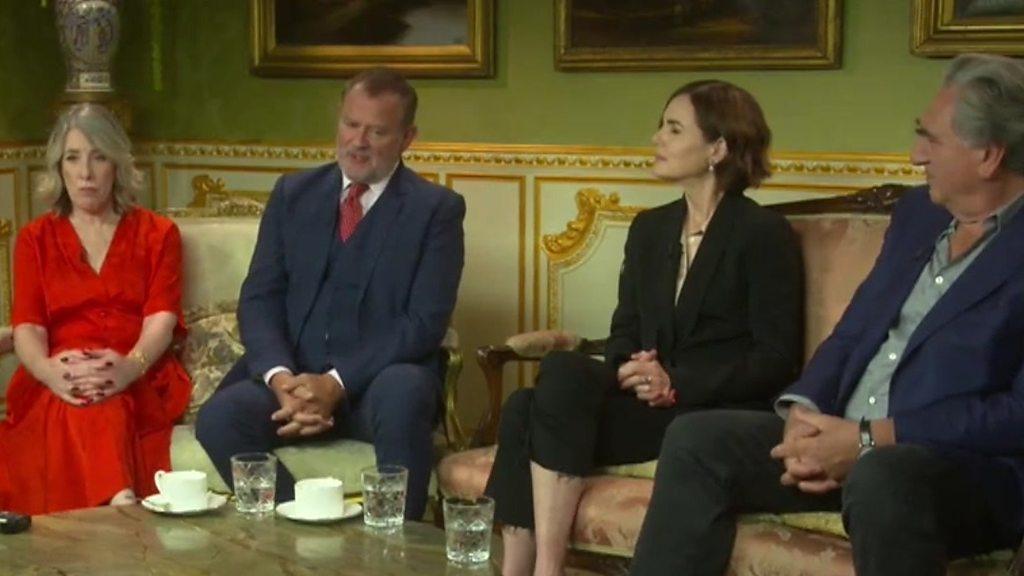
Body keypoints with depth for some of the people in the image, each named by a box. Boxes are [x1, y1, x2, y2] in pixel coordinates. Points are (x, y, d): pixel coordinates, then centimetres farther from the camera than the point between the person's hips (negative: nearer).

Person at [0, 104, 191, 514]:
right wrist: (51, 372, -23)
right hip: (59, 388, 0)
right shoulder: (35, 240, 20)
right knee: (83, 403, -37)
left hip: (140, 384, 0)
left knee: (103, 399, -37)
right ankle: (121, 502, -59)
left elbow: (161, 319, 0)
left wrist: (130, 366, -25)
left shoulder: (158, 234, 17)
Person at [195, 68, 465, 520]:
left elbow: (425, 322, -8)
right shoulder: (293, 194, 12)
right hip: (294, 377, 3)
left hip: (382, 382, -3)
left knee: (402, 396, -36)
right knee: (219, 417, -26)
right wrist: (280, 378, -13)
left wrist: (337, 382, -19)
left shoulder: (437, 209, 1)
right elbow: (259, 298, 7)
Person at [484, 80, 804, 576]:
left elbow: (778, 359, -6)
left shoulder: (764, 234, -1)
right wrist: (629, 371, -6)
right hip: (647, 404, 6)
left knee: (564, 372, -28)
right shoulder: (649, 229, 19)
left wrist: (678, 384, -16)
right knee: (525, 407, -23)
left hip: (720, 414, -6)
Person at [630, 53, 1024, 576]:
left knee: (879, 477, -40)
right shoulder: (917, 211, 14)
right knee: (696, 439, -5)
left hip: (976, 465, -7)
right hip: (848, 438, 8)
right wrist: (804, 412, -5)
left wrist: (872, 439, -21)